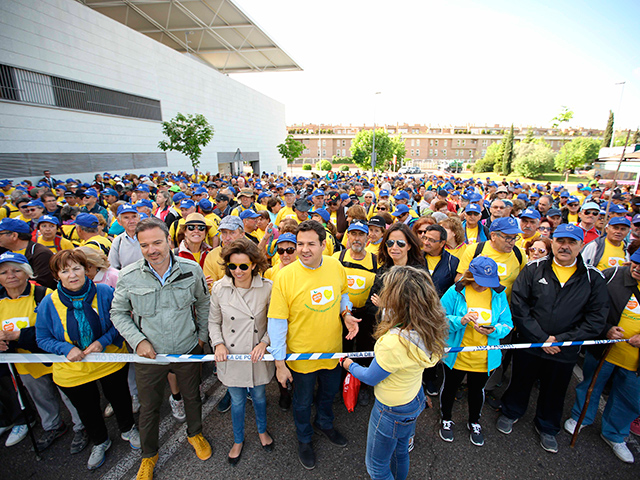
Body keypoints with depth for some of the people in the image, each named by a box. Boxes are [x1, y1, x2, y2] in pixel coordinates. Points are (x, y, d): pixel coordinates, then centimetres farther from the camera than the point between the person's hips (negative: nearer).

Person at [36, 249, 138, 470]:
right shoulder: (48, 304, -14)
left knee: (119, 398, 22)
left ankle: (128, 429, 53)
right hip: (73, 371, 2)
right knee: (87, 410, 24)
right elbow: (42, 339, -5)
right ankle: (100, 442, 54)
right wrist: (67, 349, -22)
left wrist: (103, 341, -25)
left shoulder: (105, 292, -18)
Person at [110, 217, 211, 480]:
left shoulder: (191, 269, -15)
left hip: (188, 349, 1)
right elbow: (118, 313, -1)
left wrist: (202, 335, 4)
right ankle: (149, 454, 48)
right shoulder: (128, 276, -16)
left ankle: (195, 434, 53)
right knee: (149, 407, 19)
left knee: (192, 397, 22)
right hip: (149, 353, 0)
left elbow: (203, 303, 1)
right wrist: (137, 340, -13)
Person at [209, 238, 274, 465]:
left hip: (257, 356, -1)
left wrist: (265, 342, -16)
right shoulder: (219, 288, -11)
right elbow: (213, 321, 3)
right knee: (237, 401, 20)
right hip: (231, 355, 1)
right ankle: (238, 440, 49)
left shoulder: (267, 287, -18)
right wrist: (218, 343, -11)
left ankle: (262, 430, 54)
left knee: (259, 396, 23)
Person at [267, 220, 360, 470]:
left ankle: (324, 423, 62)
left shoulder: (335, 266, -12)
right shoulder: (285, 276, -23)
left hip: (333, 350, 4)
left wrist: (346, 313, -13)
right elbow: (277, 321, -17)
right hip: (302, 354, -3)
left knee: (329, 392, 29)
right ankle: (304, 439, 53)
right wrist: (279, 362, -13)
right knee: (303, 402, 22)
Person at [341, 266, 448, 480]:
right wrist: (386, 310, -3)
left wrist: (350, 365, -3)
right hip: (414, 400, 7)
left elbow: (371, 378, -21)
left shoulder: (394, 341, -40)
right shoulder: (427, 328, -17)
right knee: (400, 453, 33)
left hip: (391, 410, -7)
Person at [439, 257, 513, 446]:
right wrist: (460, 321, -31)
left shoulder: (499, 294, -7)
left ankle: (474, 423, 53)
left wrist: (493, 330, -24)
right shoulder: (455, 292, -17)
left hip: (484, 358, 3)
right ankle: (446, 419, 47)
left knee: (477, 390, 25)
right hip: (456, 355, -2)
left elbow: (507, 324, -3)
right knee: (450, 388, 19)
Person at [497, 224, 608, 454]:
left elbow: (596, 319, -6)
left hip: (565, 352, 2)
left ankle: (547, 427, 48)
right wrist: (542, 338, -16)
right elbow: (518, 306, -13)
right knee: (520, 382, 18)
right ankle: (510, 413, 46)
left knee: (554, 392, 22)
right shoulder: (534, 269, -10)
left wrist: (562, 339, -14)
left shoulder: (594, 278, -5)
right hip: (528, 345, -1)